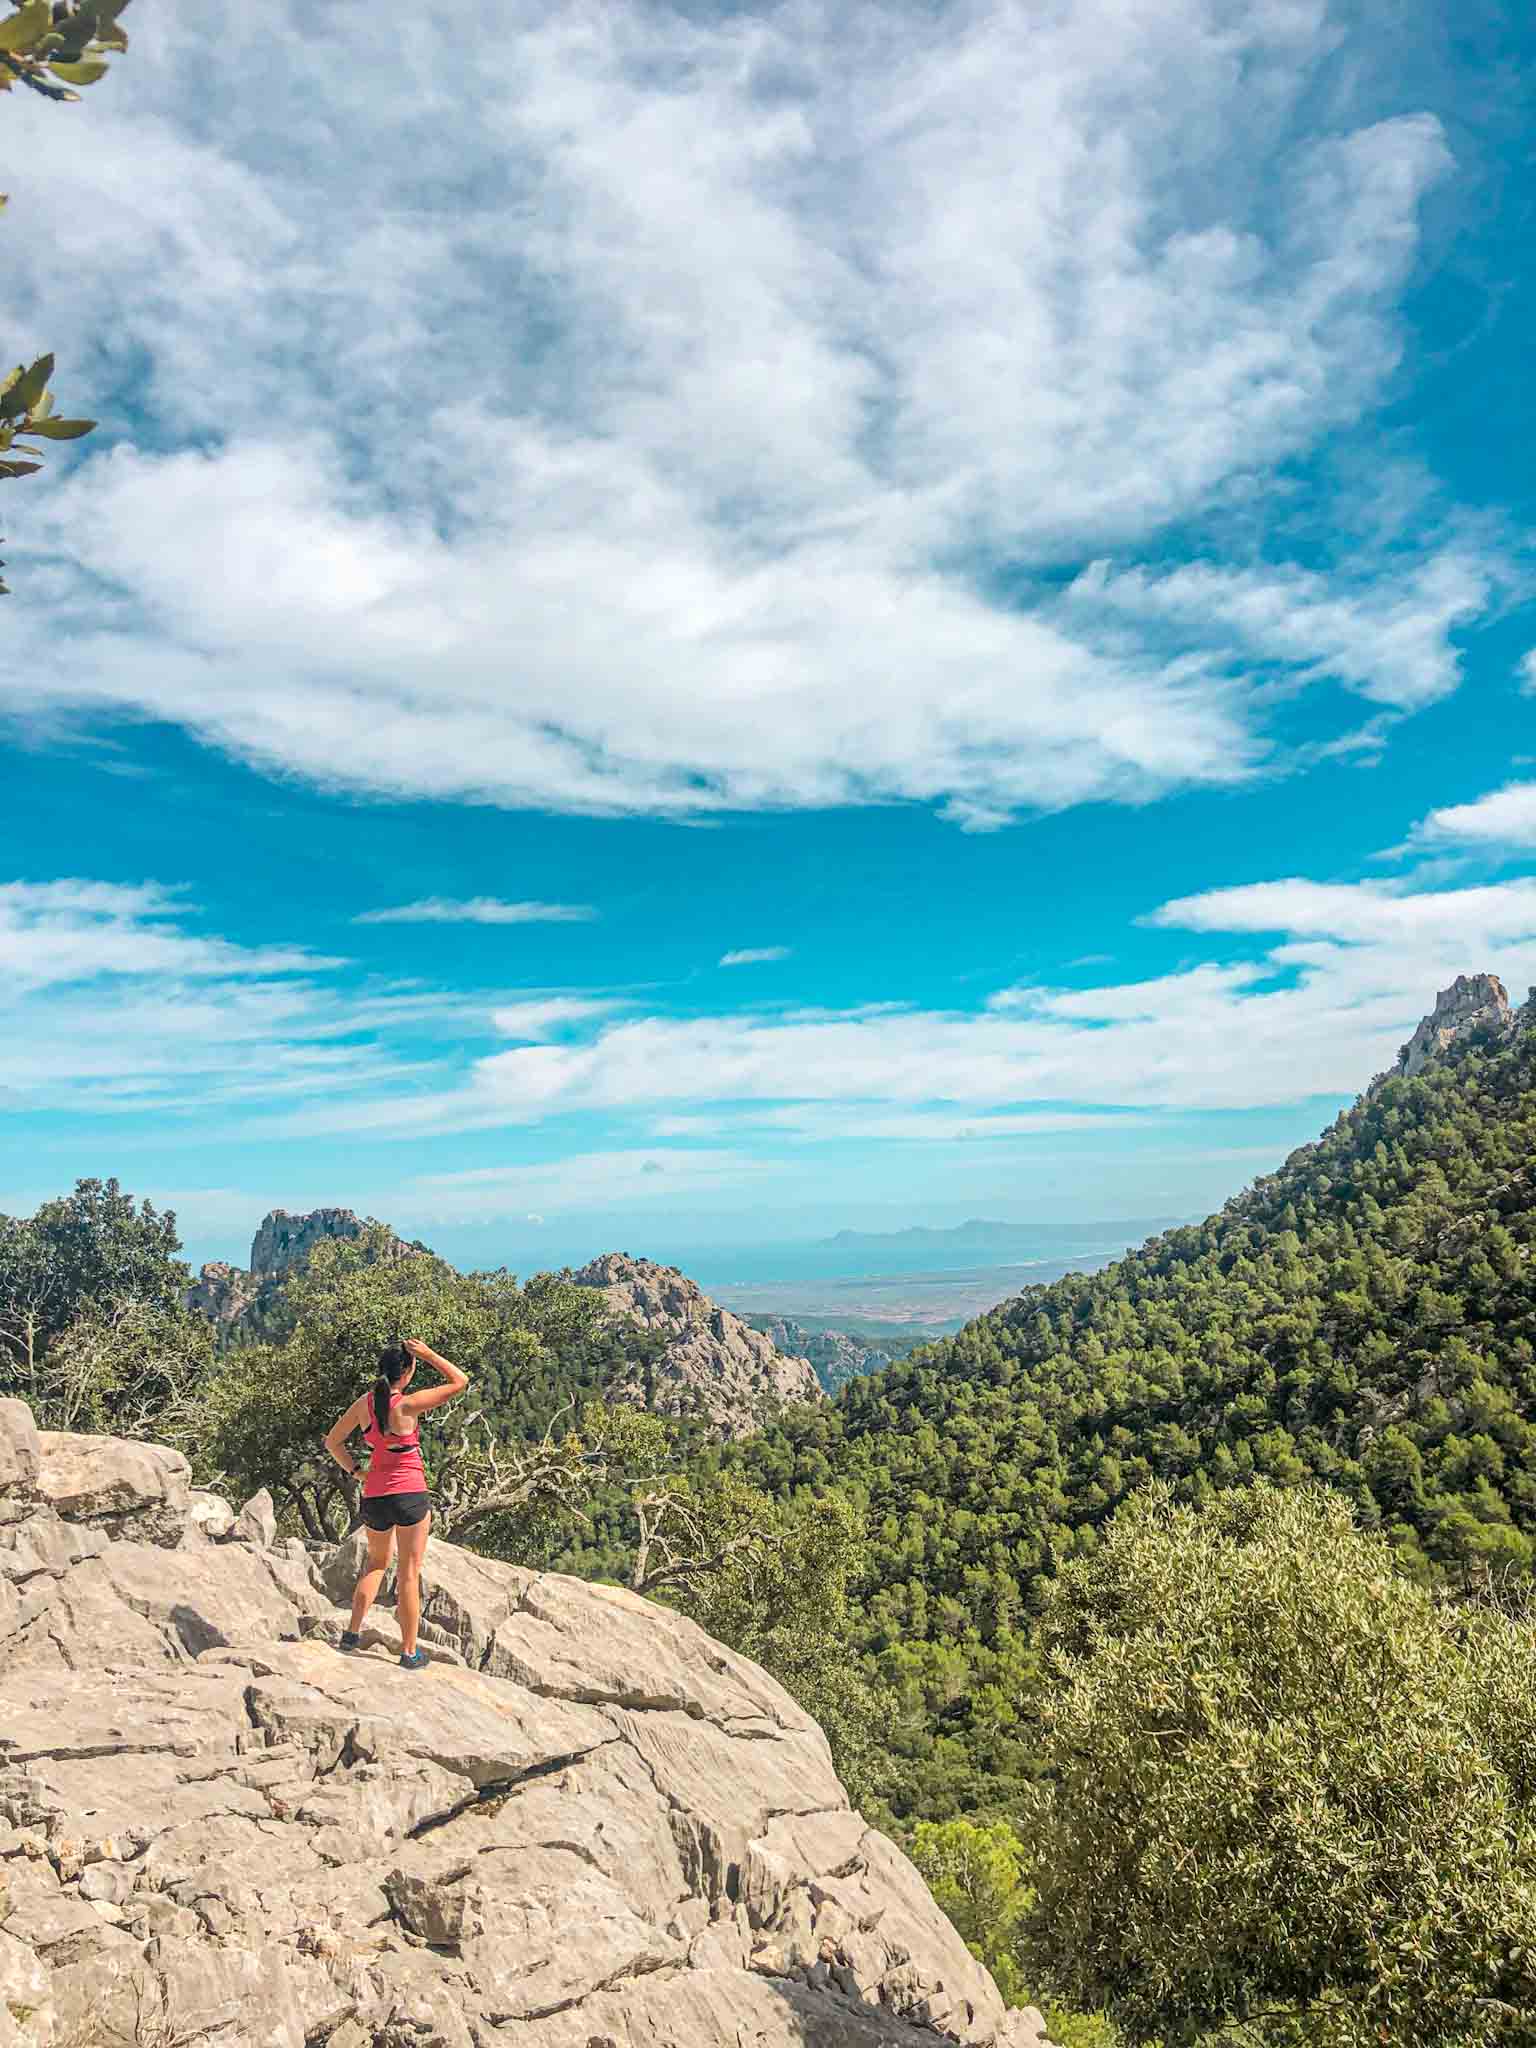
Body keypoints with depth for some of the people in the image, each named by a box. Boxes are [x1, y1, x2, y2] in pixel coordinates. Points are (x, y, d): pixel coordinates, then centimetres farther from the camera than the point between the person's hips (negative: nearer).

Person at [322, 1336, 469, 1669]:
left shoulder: (364, 1403, -1)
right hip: (410, 1495, -5)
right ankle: (409, 1652, 12)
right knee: (409, 1574, 6)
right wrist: (428, 1355, -11)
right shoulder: (406, 1405, -18)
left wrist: (354, 1470, 14)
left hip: (374, 1497, 5)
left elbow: (332, 1442, 9)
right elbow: (460, 1381, -14)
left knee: (377, 1563, 27)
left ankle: (353, 1632, 19)